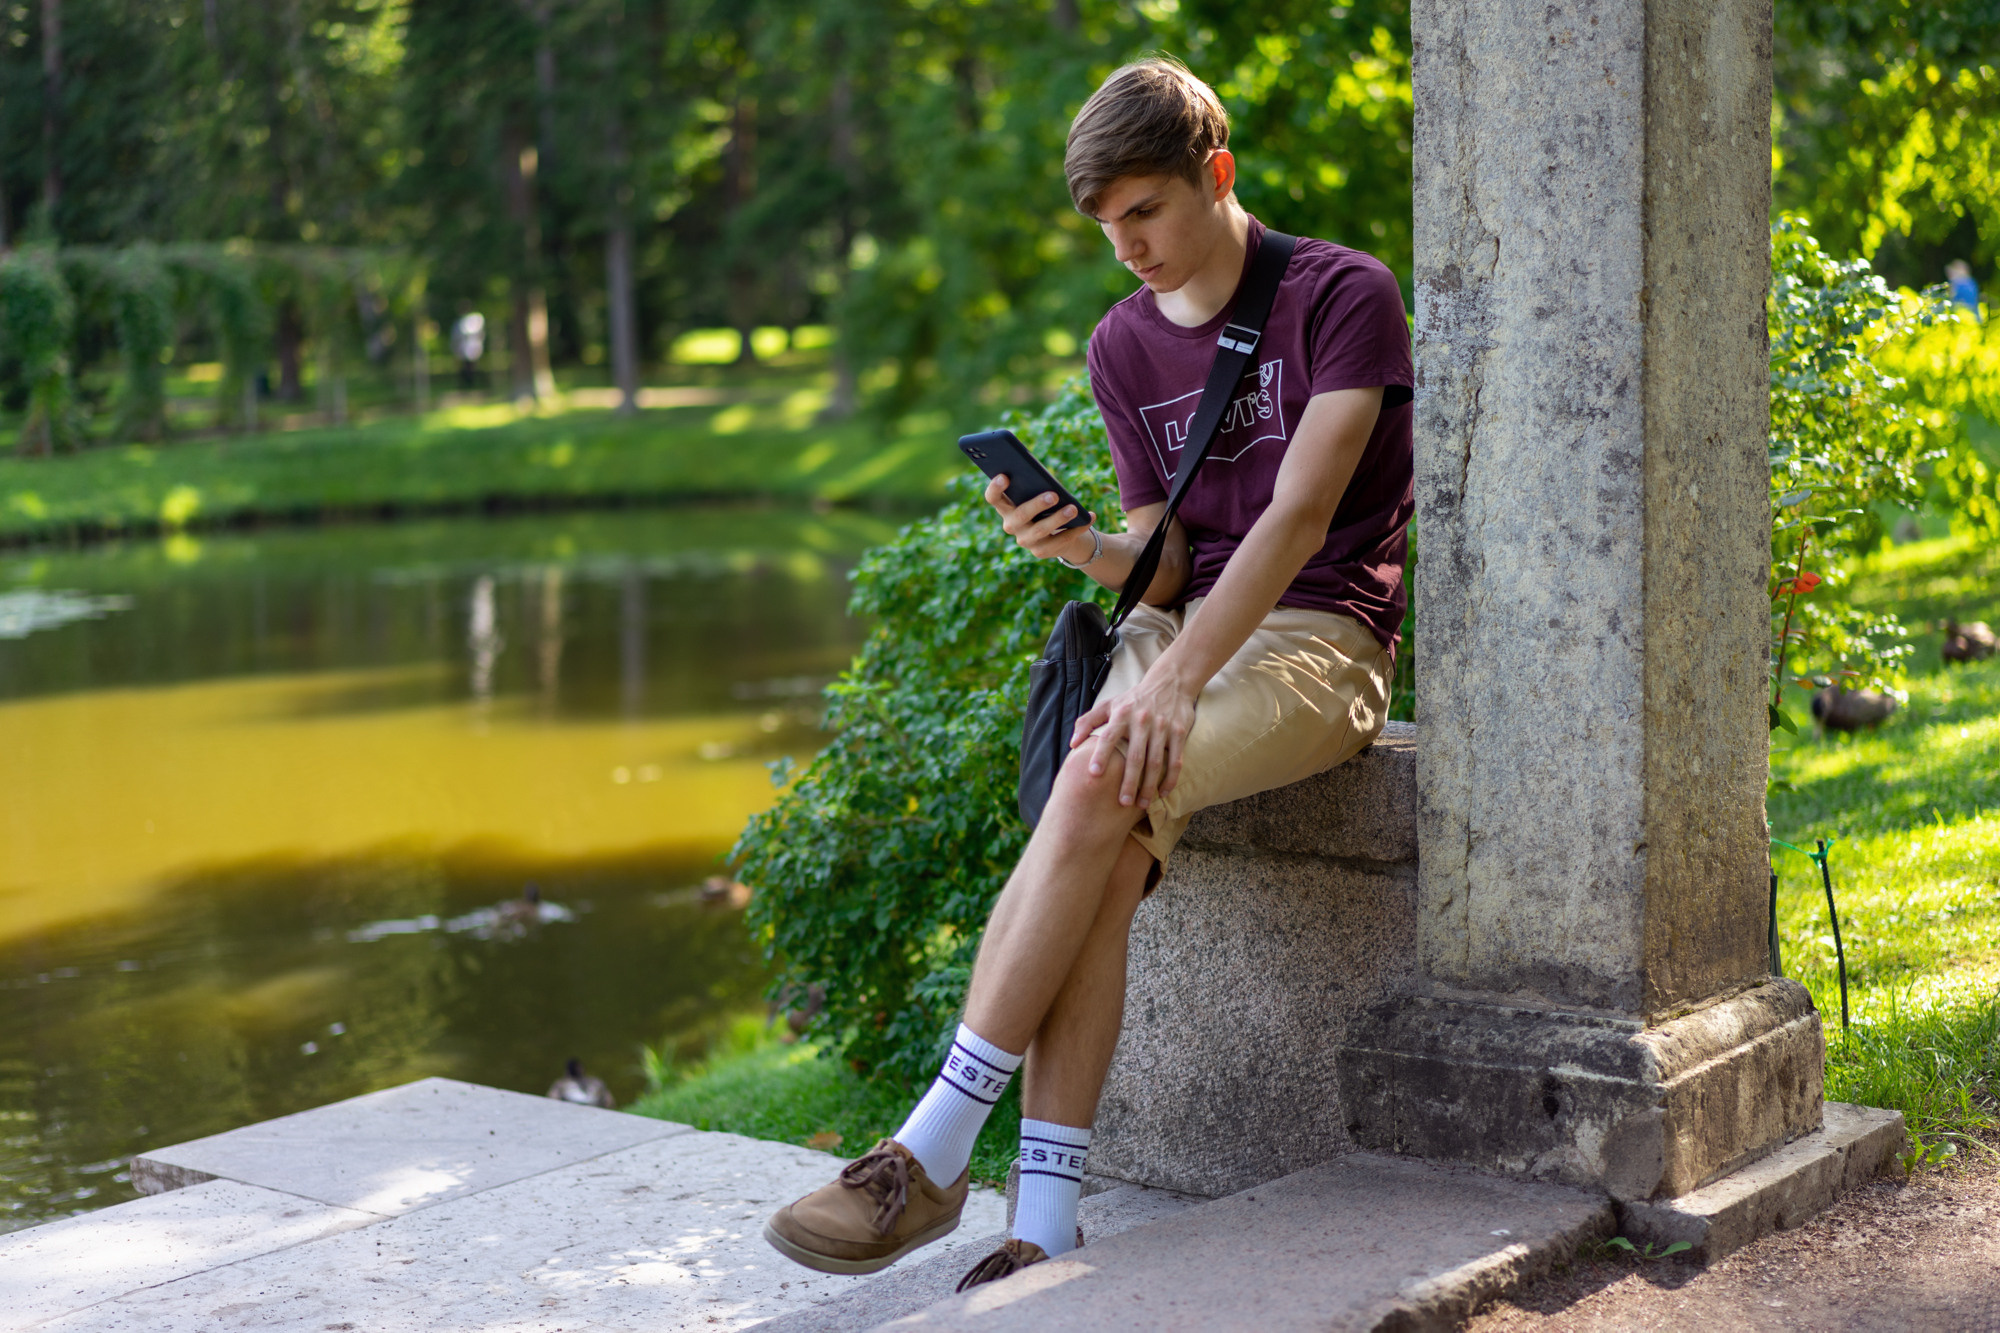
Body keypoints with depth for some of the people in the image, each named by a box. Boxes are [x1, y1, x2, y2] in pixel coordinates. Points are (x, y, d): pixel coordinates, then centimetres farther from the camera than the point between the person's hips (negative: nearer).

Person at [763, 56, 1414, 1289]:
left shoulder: (1343, 296, -4)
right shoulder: (1126, 346, 14)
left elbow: (1299, 515, -15)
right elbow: (1164, 564, 12)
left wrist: (1176, 681, -24)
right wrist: (1082, 547, -12)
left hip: (1318, 641, -5)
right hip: (1185, 626, 5)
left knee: (1095, 784, -31)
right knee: (1108, 861, -26)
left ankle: (931, 1157, -27)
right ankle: (1047, 1235, -30)